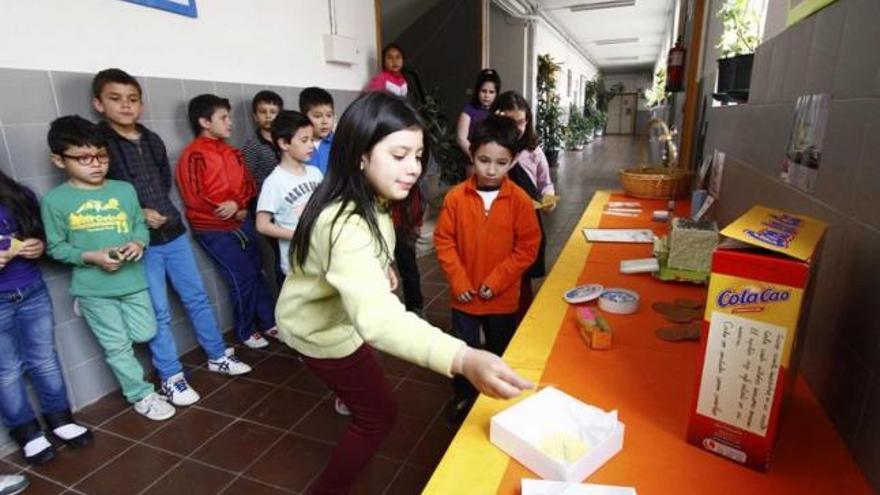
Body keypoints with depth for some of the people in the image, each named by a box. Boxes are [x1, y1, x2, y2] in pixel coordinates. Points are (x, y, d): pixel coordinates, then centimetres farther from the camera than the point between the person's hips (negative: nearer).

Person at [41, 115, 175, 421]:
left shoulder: (124, 190, 0)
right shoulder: (54, 201, -8)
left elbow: (140, 224, 8)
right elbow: (55, 247, -4)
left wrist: (138, 243, -13)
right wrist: (91, 257, -19)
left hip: (133, 280, 3)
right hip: (92, 289, -2)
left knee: (145, 334, 10)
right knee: (118, 347, 9)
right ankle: (141, 395, 25)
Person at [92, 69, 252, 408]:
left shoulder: (153, 140, 7)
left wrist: (162, 209, 4)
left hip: (173, 233, 5)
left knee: (197, 298, 13)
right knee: (158, 312, 4)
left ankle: (218, 356, 28)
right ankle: (171, 377, 19)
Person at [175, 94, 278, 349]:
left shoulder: (230, 152, 10)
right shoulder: (193, 154, -12)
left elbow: (248, 183, 10)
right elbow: (194, 197, -17)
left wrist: (238, 204, -11)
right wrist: (232, 212, -13)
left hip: (242, 221, 7)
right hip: (214, 230, -7)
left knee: (257, 272, 11)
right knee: (243, 278, -2)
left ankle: (269, 322, 25)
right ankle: (246, 332, 17)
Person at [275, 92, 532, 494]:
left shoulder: (365, 198, -13)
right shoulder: (345, 225, -43)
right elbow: (377, 316, -59)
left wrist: (379, 268, -2)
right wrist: (462, 359, -72)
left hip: (334, 312, 9)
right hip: (322, 330, -8)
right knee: (378, 414, 7)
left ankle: (349, 393, 70)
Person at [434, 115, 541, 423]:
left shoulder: (519, 200, -11)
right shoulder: (456, 197, -10)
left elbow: (527, 247, -9)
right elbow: (443, 240, -4)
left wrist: (496, 280, -15)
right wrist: (458, 280, -11)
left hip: (502, 297, 0)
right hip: (464, 295, 1)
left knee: (501, 353, 19)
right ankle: (463, 396, 41)